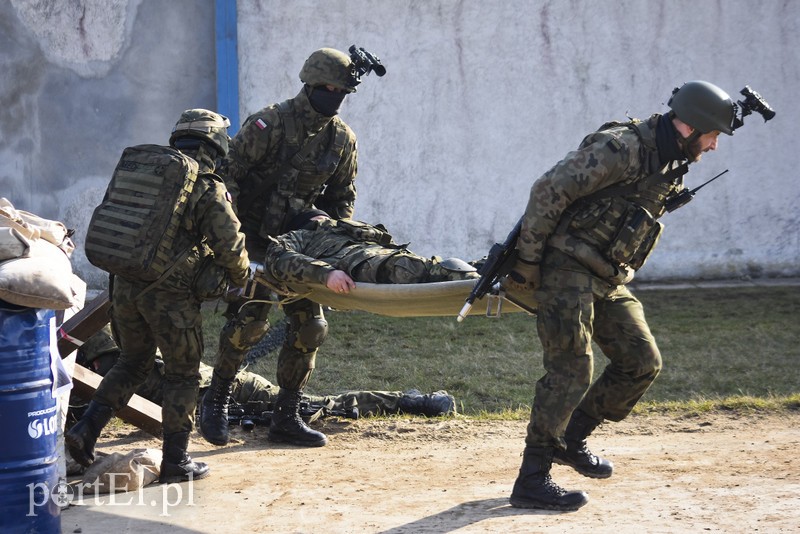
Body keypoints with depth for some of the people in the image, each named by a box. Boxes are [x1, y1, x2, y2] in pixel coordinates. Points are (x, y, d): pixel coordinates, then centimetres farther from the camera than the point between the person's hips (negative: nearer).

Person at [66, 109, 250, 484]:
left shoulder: (138, 169, 9)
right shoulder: (208, 188, -9)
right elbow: (230, 247, -7)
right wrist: (241, 278, 13)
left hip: (125, 284, 6)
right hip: (170, 294, -5)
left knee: (133, 361, 23)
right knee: (182, 374, 10)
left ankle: (87, 429, 14)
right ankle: (175, 460, 15)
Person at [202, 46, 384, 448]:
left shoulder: (342, 139, 1)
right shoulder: (270, 123, -16)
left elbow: (342, 197, 13)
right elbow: (227, 173, -14)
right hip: (254, 237, -6)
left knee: (310, 327, 0)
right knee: (250, 318, -17)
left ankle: (286, 418, 11)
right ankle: (216, 399, 4)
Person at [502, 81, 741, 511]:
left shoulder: (671, 167, 10)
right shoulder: (622, 148, -19)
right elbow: (548, 191, -21)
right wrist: (527, 261, -18)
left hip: (607, 279, 9)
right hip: (568, 269, -9)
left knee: (642, 363, 7)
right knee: (571, 372, -12)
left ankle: (571, 439, 23)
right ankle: (531, 483, -5)